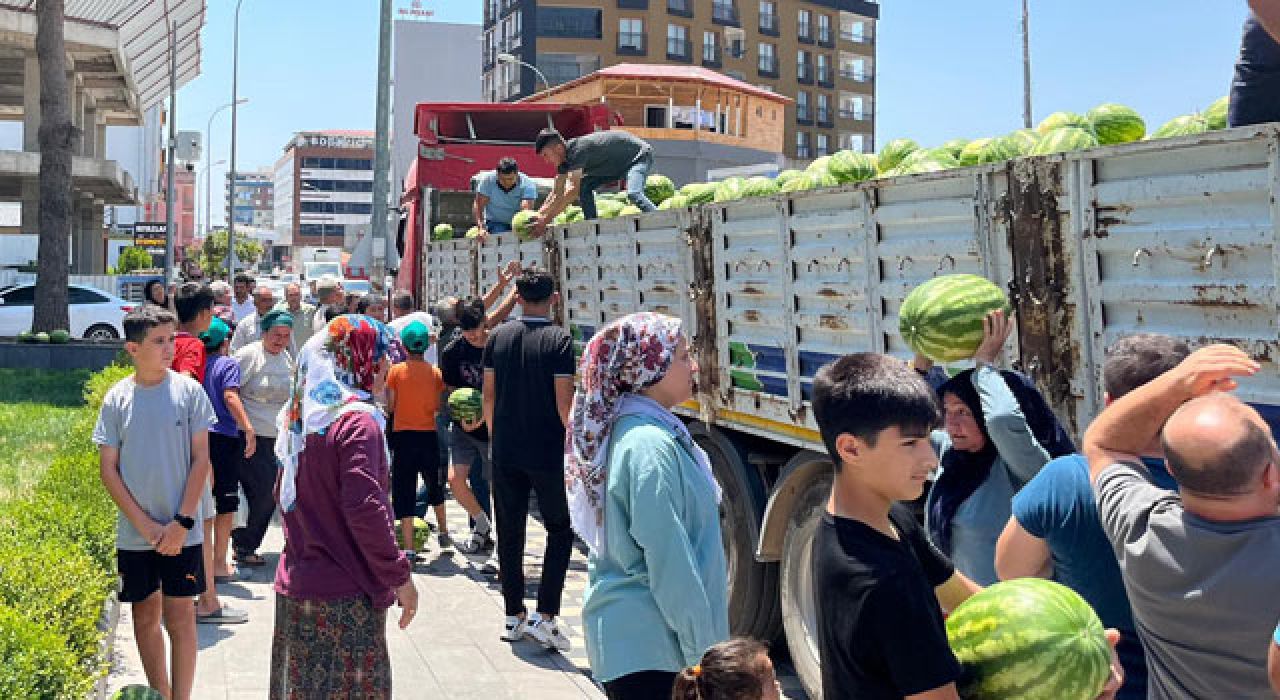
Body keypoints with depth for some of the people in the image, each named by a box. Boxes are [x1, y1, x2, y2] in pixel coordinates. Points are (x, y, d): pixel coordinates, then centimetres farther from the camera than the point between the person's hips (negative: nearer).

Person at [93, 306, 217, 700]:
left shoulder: (188, 391, -5)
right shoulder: (116, 399, -1)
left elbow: (202, 459, -4)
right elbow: (108, 468, 1)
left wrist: (182, 522, -10)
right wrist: (145, 524, -8)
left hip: (181, 531, -2)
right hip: (134, 533, 2)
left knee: (180, 618, 1)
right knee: (145, 616, 12)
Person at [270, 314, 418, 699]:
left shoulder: (302, 417, 9)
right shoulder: (358, 420, -17)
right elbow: (365, 508, -23)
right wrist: (400, 576, -16)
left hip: (295, 584, 8)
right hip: (343, 596, -8)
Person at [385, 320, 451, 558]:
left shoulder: (396, 370, -5)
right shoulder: (435, 372, -1)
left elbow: (390, 405, -6)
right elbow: (438, 406, -1)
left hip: (403, 435, -2)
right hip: (428, 434, 2)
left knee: (404, 492, 0)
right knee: (434, 485, 22)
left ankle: (408, 547, -4)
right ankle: (443, 533, 35)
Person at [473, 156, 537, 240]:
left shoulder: (527, 184, -17)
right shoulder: (488, 180, -15)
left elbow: (526, 208, -30)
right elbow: (478, 205, -15)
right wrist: (481, 228, -30)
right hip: (495, 222, -1)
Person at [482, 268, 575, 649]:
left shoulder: (498, 337, 4)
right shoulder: (558, 340, -10)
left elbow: (489, 395, 7)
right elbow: (564, 402, -14)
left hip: (505, 452, 4)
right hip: (548, 453, -4)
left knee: (509, 533, 12)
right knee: (560, 530, 10)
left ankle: (513, 617, 19)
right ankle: (545, 616, 2)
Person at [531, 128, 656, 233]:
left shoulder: (578, 149, -31)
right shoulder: (563, 158, -4)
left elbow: (574, 190, -36)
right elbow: (557, 194, 3)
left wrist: (546, 220, -35)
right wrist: (538, 217, -6)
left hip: (639, 155, -9)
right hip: (619, 164, 9)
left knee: (633, 194, -34)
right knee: (584, 187, -4)